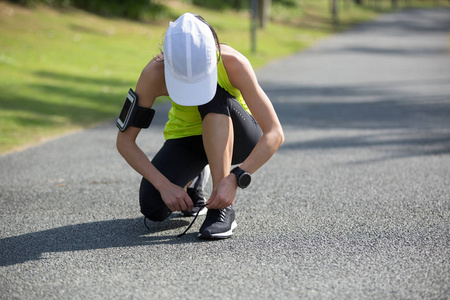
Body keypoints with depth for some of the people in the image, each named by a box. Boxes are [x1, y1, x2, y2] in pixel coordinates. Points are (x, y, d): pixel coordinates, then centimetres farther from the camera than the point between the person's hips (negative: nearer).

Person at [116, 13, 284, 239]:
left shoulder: (233, 63, -33)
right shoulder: (155, 72, -29)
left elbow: (275, 134, -34)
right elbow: (124, 140, -22)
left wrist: (234, 180, -43)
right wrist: (165, 185, -32)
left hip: (238, 139, -2)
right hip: (187, 138, 2)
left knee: (213, 98, -36)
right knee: (152, 208, -24)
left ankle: (223, 210, -30)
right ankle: (193, 181, 12)